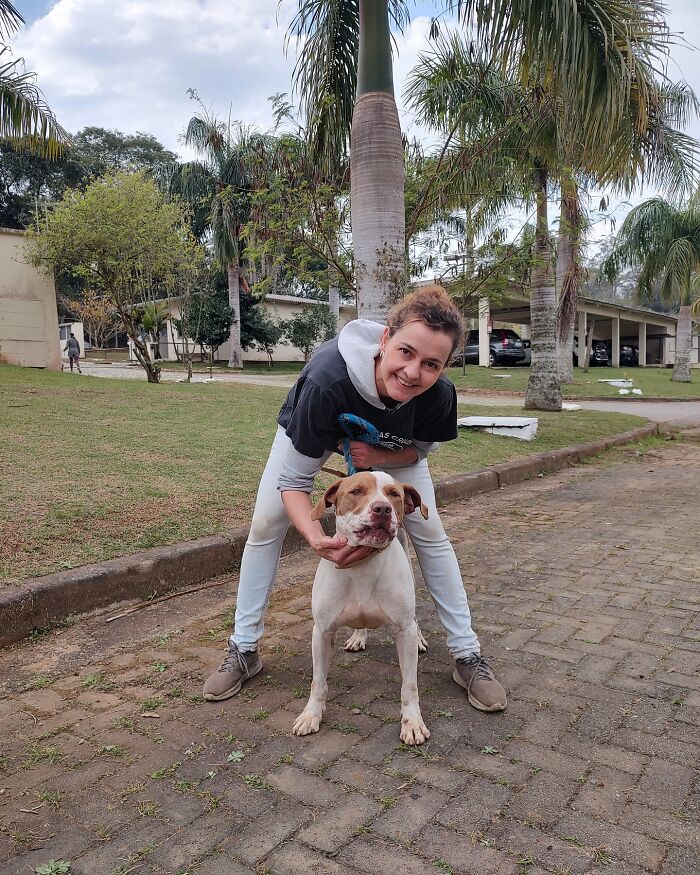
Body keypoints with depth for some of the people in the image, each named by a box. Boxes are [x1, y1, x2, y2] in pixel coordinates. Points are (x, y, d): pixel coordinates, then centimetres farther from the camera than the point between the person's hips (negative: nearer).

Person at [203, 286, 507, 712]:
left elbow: (419, 450, -12)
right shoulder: (327, 380, -47)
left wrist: (379, 458, -32)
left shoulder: (439, 395, -37)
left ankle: (468, 655, 10)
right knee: (266, 525, -5)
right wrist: (317, 538, -53)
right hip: (311, 426, -1)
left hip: (391, 443, 2)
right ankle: (243, 650, 13)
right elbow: (293, 480, -36)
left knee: (430, 532, -5)